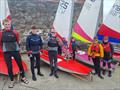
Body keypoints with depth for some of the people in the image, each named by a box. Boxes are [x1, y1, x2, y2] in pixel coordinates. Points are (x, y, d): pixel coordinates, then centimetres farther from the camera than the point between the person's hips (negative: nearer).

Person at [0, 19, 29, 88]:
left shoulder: (15, 32, -4)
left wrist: (16, 47, 10)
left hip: (16, 51, 1)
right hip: (7, 52, 0)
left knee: (20, 64, 8)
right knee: (9, 66, 4)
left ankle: (23, 77, 26)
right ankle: (12, 81, 19)